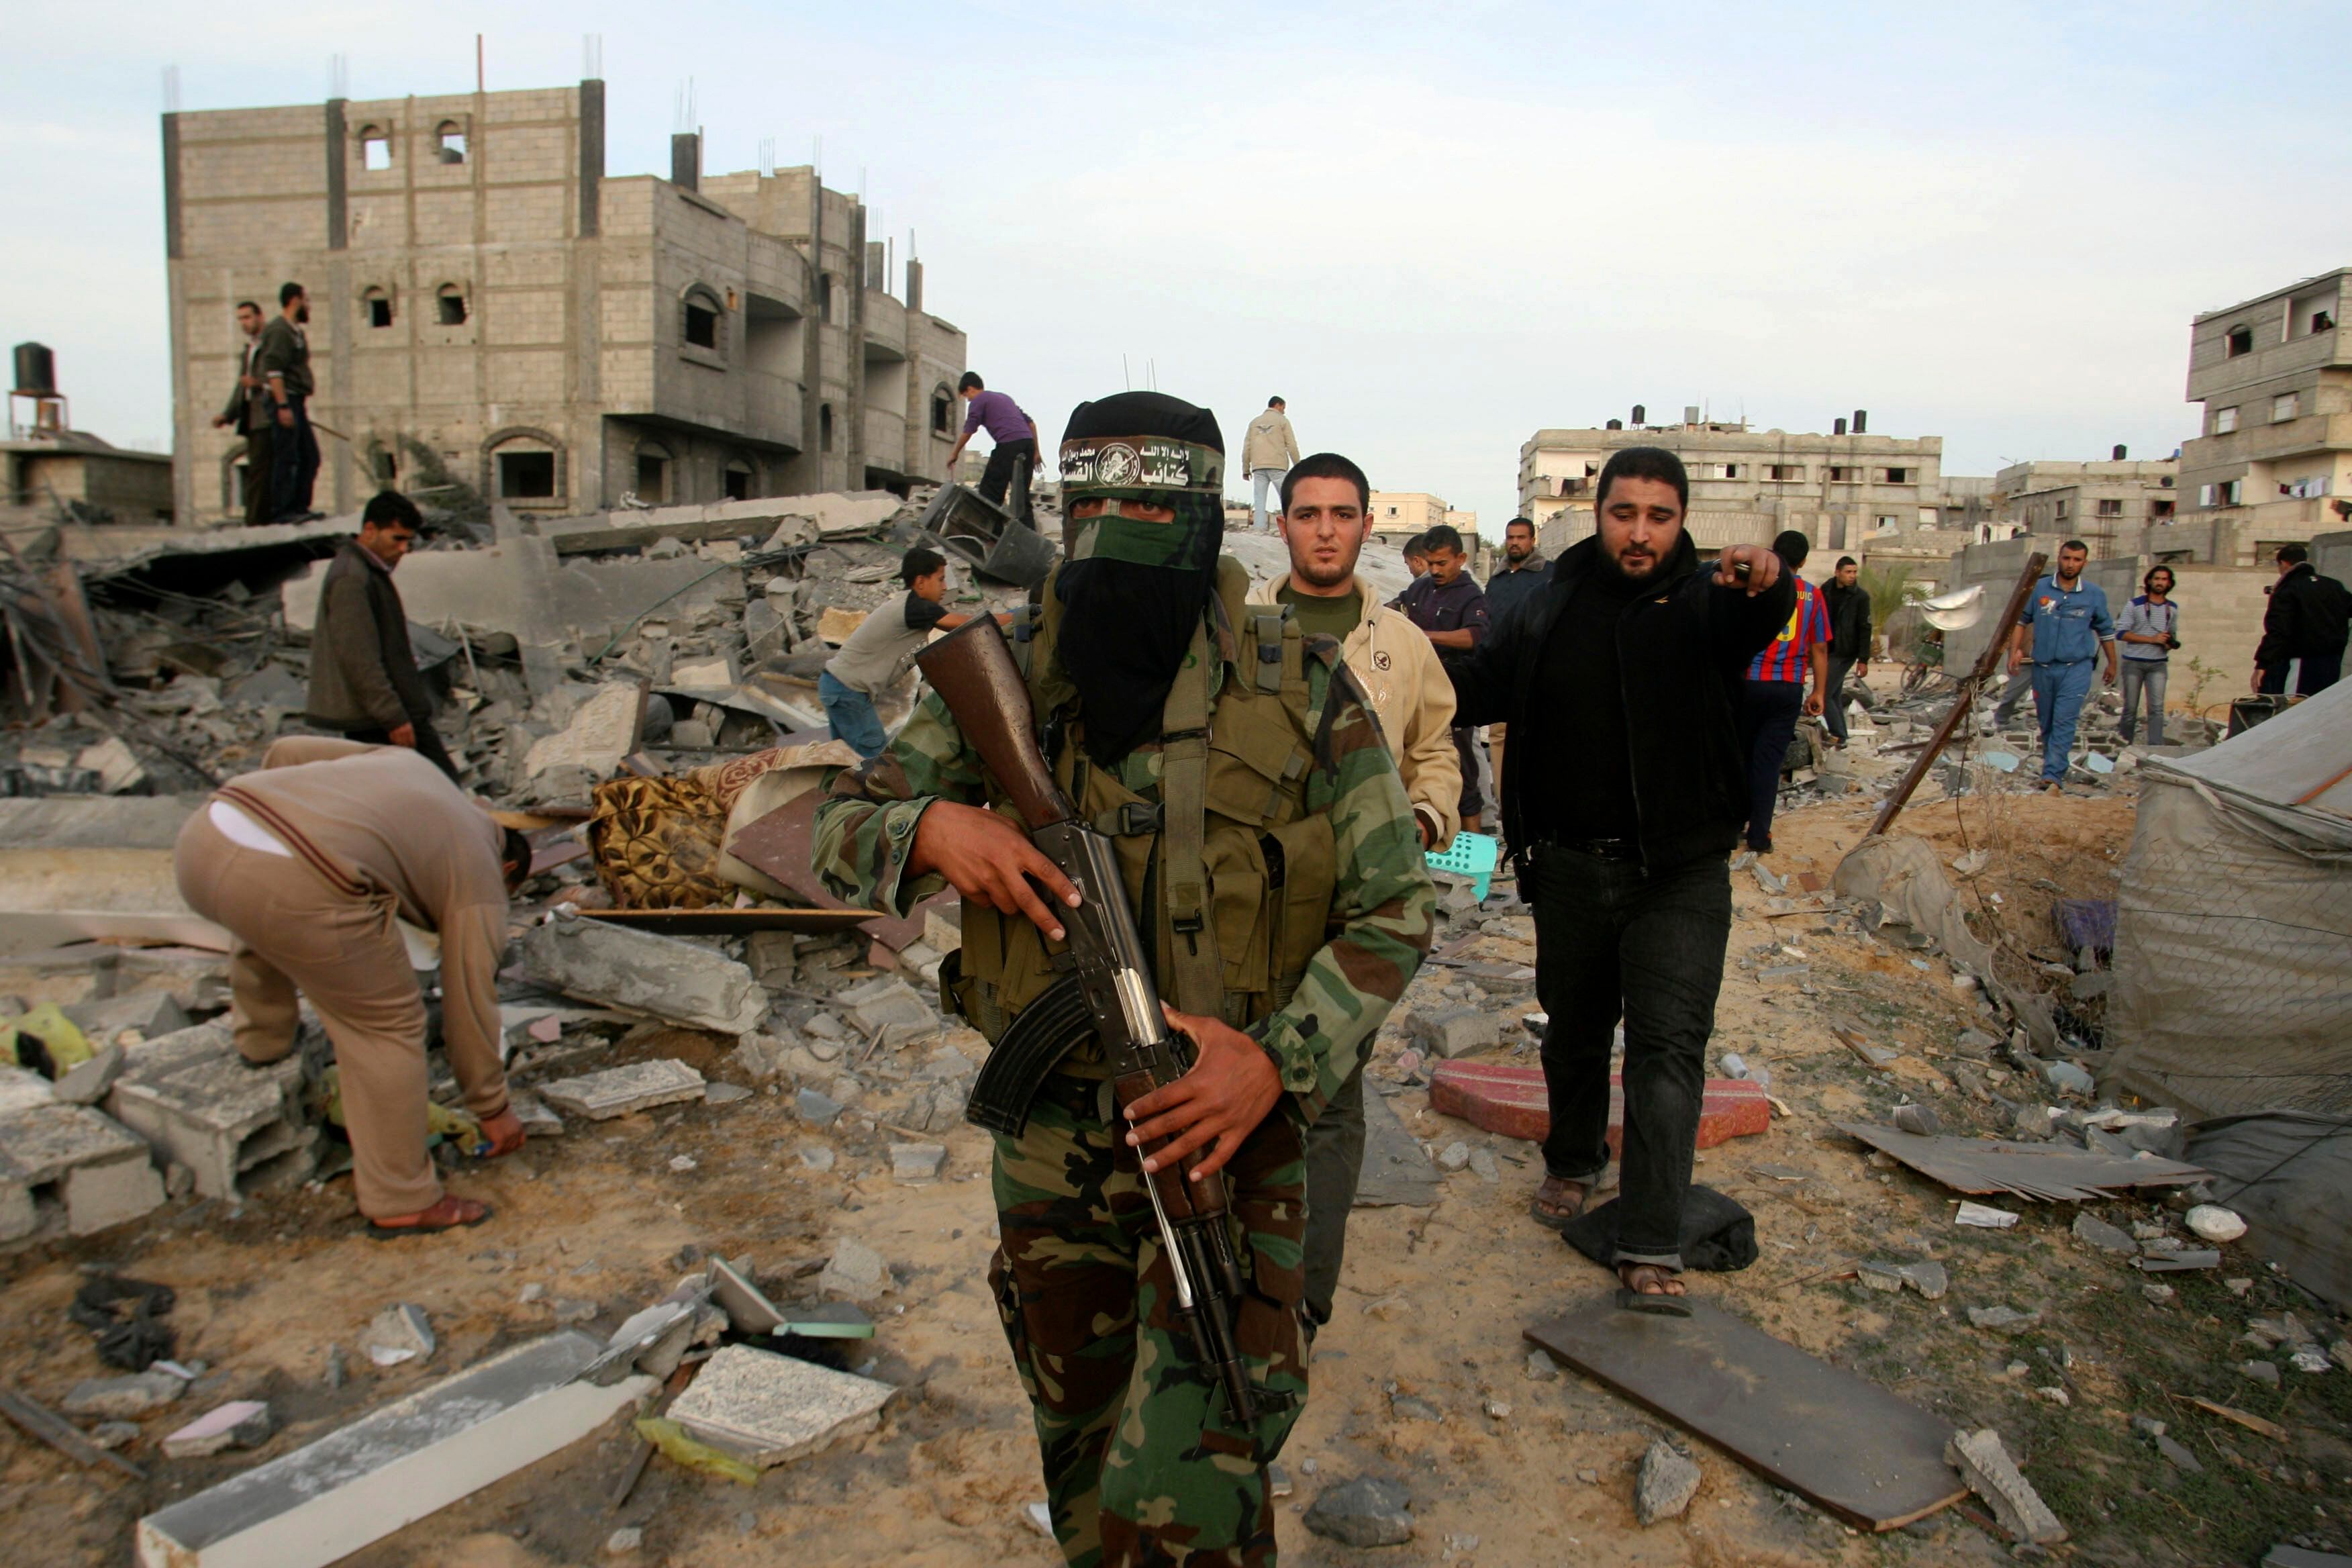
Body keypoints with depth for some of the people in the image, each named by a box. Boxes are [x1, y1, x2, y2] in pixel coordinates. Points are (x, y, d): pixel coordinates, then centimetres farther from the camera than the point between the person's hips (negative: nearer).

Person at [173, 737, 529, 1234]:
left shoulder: (405, 761, 32)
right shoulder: (481, 877, 15)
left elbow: (286, 751, 29)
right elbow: (470, 1006, 17)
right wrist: (493, 1109, 28)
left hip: (204, 837, 7)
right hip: (301, 885, -7)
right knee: (386, 1026, 10)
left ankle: (262, 1037, 56)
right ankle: (401, 1202, 16)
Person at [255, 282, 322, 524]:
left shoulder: (295, 332, 19)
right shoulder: (279, 331, -10)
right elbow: (273, 370, -19)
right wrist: (283, 406, -24)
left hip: (296, 403, 10)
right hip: (285, 402, -10)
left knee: (310, 456, 10)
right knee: (286, 458, -9)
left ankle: (299, 506, 15)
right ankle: (281, 511, -8)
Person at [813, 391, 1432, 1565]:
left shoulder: (1301, 688, -9)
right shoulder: (1012, 679, -2)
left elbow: (1392, 911, -6)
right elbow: (840, 830, 2)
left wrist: (1277, 1060, -22)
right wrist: (932, 830, -21)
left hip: (1224, 1126, -3)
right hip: (1049, 1138, 4)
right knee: (1081, 1455, 22)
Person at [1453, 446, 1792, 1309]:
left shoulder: (1708, 601, -6)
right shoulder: (1552, 608, 3)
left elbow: (1762, 620, -29)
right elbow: (1476, 687, 5)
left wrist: (1768, 581, -52)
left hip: (1679, 876, -3)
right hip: (1569, 871, 3)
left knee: (1668, 1046, -8)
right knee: (1573, 1032, 19)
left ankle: (1651, 1248, -3)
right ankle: (1573, 1163, 44)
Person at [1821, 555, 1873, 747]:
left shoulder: (1861, 596, -7)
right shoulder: (1826, 592, 5)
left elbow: (1865, 629, -7)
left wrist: (1864, 660, -11)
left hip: (1844, 654, -6)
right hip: (1827, 652, 6)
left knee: (1825, 695, -11)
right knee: (1835, 696, 10)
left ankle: (1838, 736, -6)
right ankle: (1840, 736, 18)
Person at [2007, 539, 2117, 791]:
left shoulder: (2095, 595, 1)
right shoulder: (2039, 589, 1)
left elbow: (2106, 630, 13)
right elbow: (2021, 619, 11)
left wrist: (2112, 663, 19)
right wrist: (2015, 650, 1)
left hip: (2076, 668, -2)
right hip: (2043, 667, 2)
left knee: (2064, 722, -13)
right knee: (2046, 722, 13)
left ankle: (2053, 775, -18)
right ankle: (2053, 766, 30)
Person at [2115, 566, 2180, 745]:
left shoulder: (2173, 609, 12)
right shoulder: (2135, 605, -2)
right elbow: (2121, 633, -10)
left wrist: (2171, 643, 1)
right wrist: (2153, 639, -16)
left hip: (2158, 664, 3)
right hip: (2134, 663, -3)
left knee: (2157, 708, -8)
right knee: (2130, 708, 3)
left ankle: (2156, 748, -12)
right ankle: (2125, 744, 15)